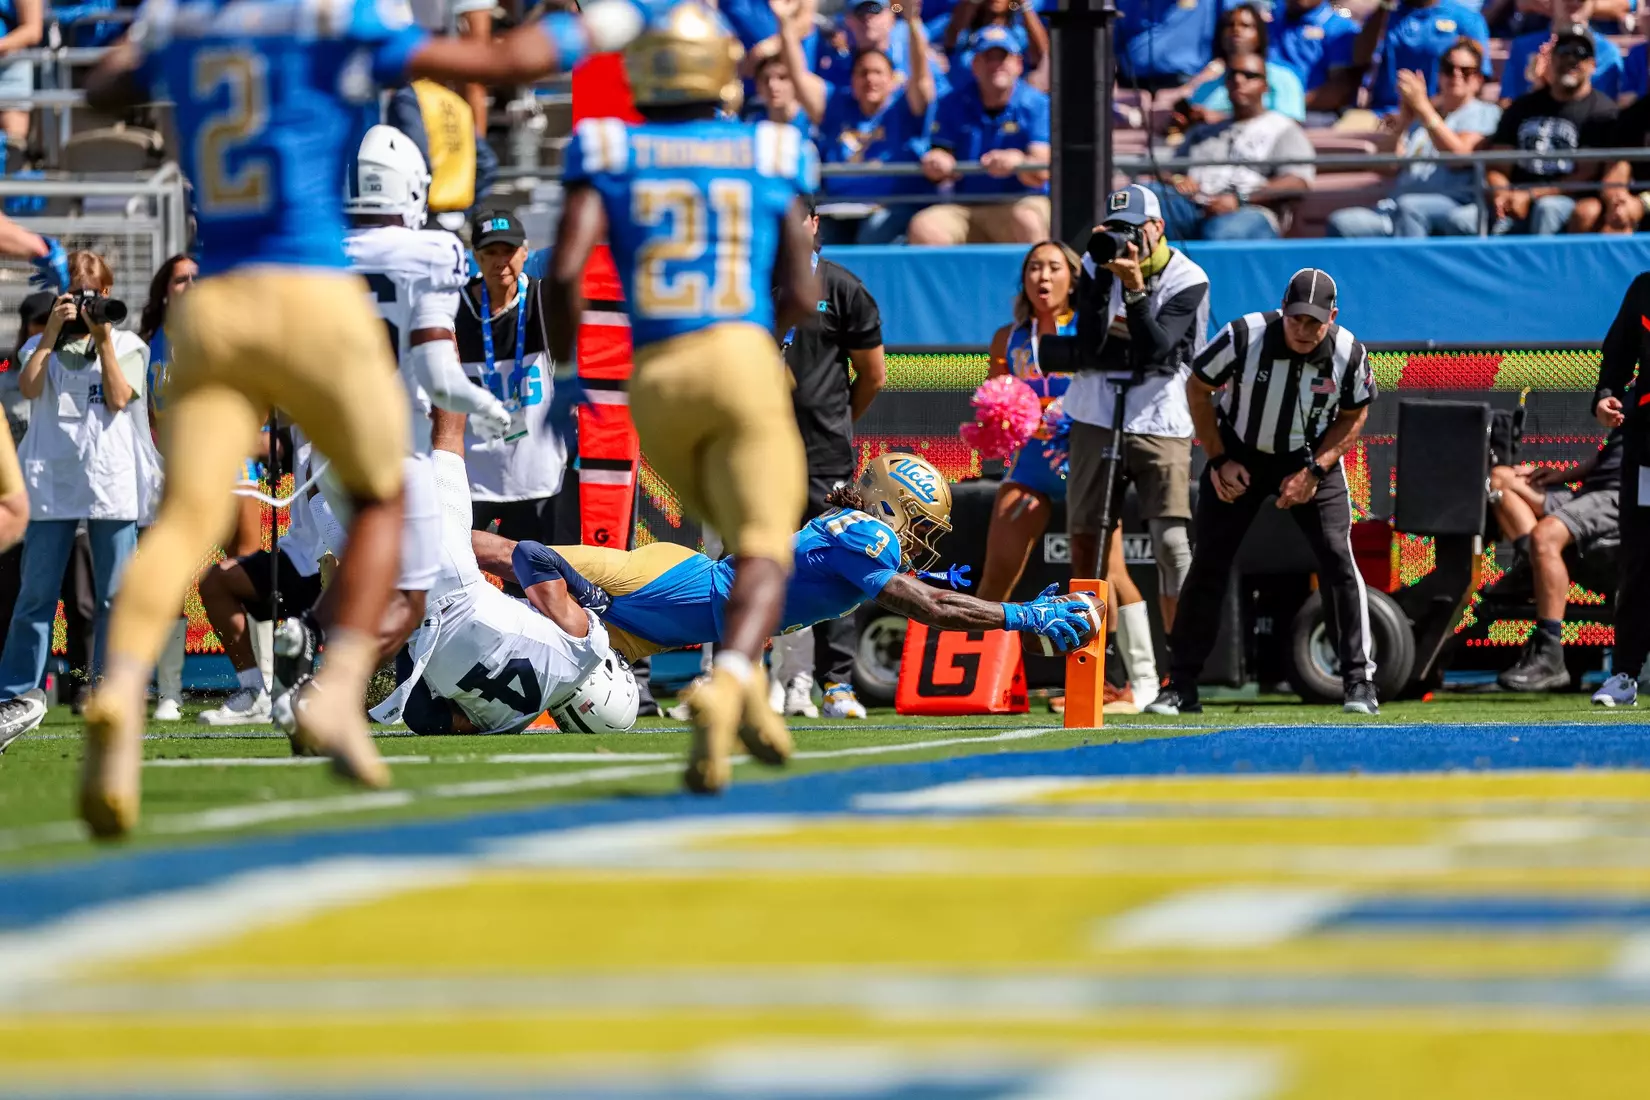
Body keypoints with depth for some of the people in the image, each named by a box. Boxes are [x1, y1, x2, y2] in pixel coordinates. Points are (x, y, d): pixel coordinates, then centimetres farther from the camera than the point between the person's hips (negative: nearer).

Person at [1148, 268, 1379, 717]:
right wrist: (1219, 460, -10)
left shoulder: (1349, 354, -20)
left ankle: (1359, 681, -6)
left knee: (1336, 555, -14)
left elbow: (1354, 417, -3)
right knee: (1208, 562, -4)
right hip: (1239, 456, 0)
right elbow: (1197, 388, -8)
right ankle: (1181, 687, 5)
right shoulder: (1244, 337, -25)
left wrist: (1313, 472, -14)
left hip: (1312, 460, 0)